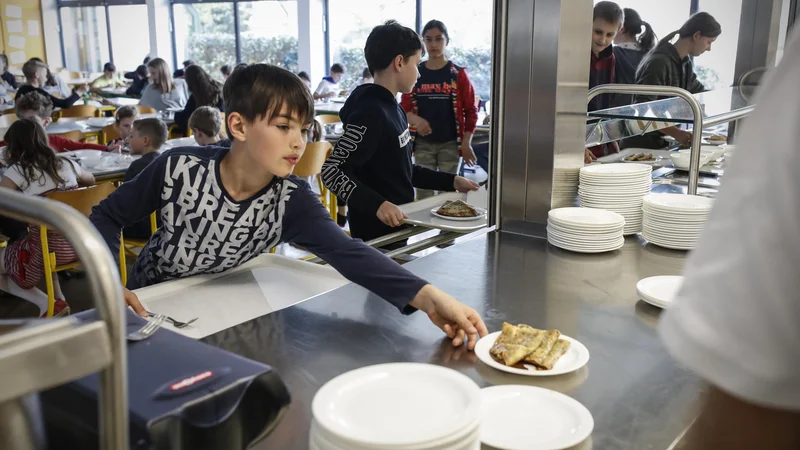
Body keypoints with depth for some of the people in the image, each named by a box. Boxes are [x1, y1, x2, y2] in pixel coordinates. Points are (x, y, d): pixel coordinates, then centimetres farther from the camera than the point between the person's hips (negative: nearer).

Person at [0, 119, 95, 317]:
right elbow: (91, 180, 28)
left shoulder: (19, 170, -9)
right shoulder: (67, 164, 8)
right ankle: (58, 299, 19)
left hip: (52, 250, -6)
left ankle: (46, 302, 1)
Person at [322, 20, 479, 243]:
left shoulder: (393, 108, 10)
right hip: (376, 234, -10)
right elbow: (332, 171, -24)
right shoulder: (370, 112, -21)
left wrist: (450, 181, 12)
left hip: (396, 228, 10)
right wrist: (376, 204, -35)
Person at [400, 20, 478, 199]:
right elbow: (405, 107, 6)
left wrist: (466, 142, -7)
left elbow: (471, 110, 0)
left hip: (450, 143, -2)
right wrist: (415, 119, -16)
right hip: (423, 143, 2)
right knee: (423, 193, 6)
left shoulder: (458, 74, -2)